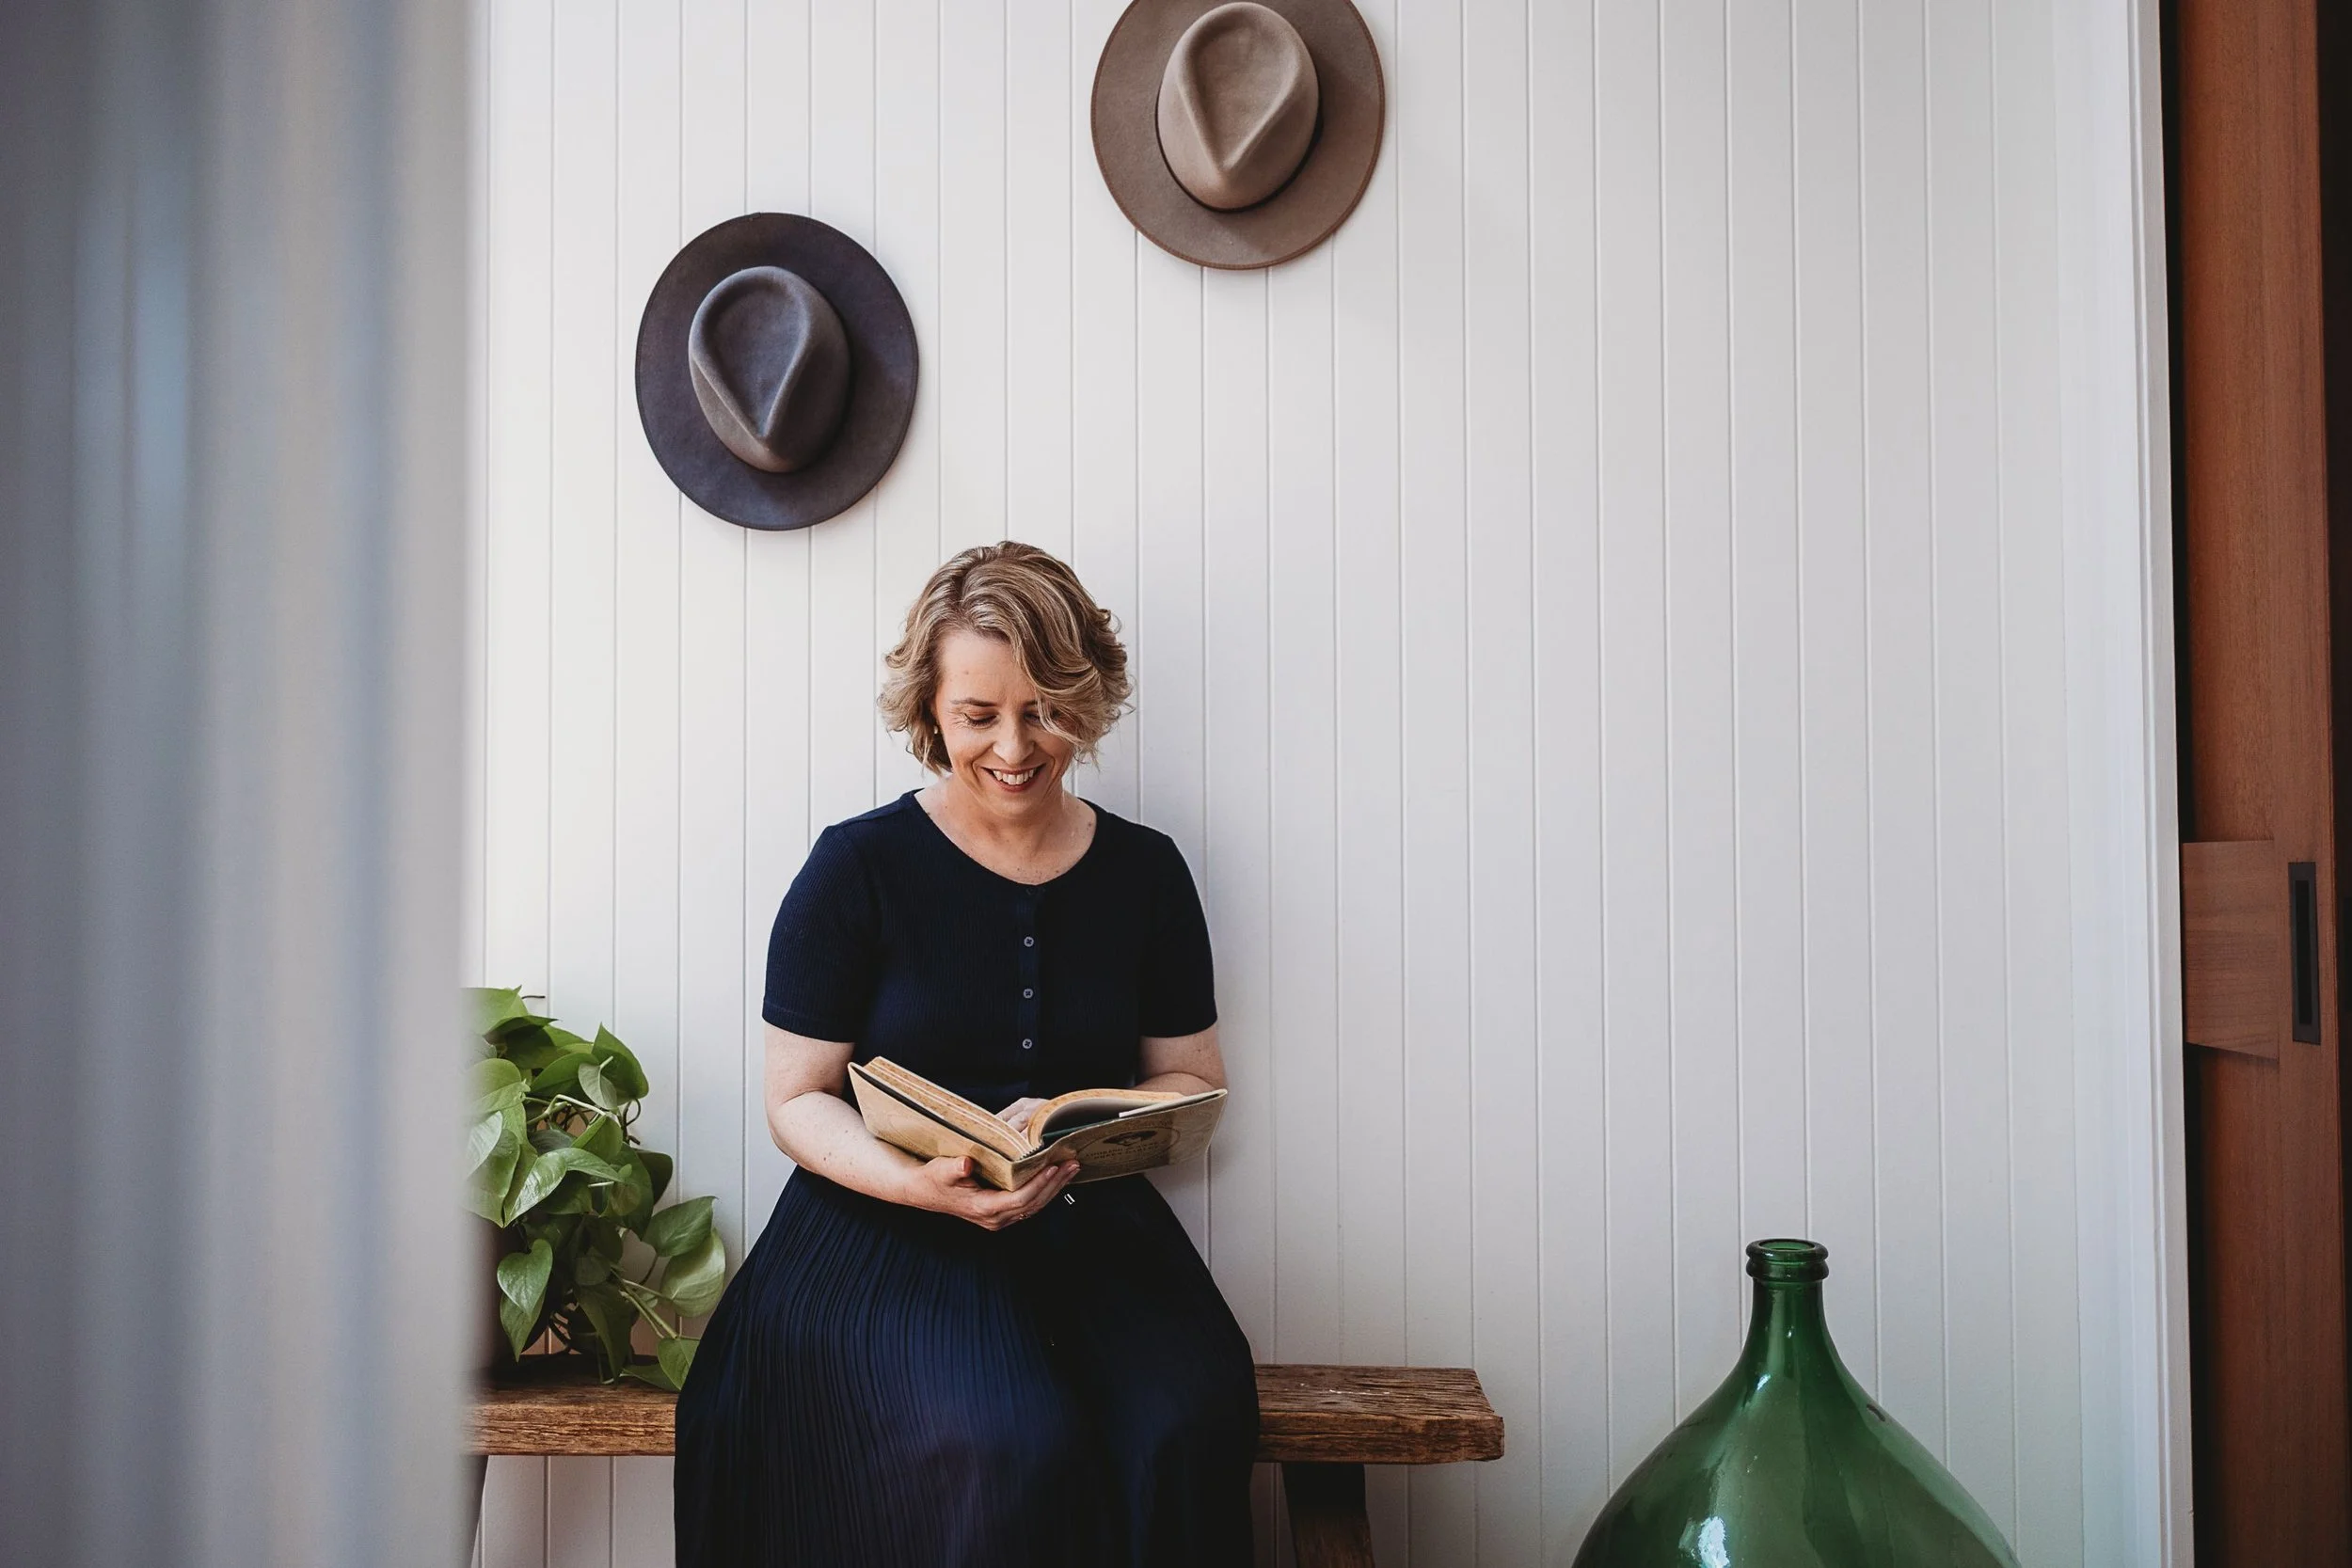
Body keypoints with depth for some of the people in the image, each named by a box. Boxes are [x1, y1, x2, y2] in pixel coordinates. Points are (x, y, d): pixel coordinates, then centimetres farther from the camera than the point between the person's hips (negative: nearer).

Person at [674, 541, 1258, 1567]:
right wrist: (922, 1182, -19)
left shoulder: (1145, 873, 9)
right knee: (1014, 1446, -32)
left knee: (1189, 1426, -28)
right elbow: (797, 1101, 2)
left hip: (1088, 1224, 3)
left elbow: (1193, 1079, 16)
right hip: (884, 1233, -2)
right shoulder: (857, 867, 0)